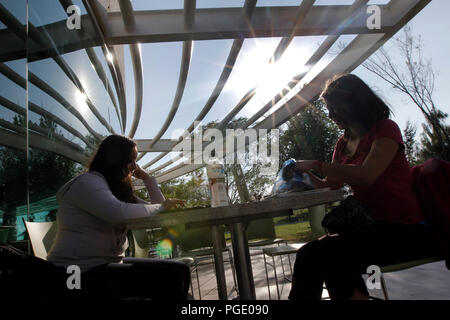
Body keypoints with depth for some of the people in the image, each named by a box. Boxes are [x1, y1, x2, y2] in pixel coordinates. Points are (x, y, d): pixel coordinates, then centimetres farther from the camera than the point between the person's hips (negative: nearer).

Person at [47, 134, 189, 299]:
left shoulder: (119, 189, 16)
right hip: (82, 272, -9)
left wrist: (147, 178, 10)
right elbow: (119, 213, -29)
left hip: (112, 262, 9)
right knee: (168, 278, -24)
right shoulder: (87, 181, -10)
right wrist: (161, 206, -15)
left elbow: (159, 206, 18)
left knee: (180, 271, -8)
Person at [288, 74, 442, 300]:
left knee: (317, 253, -29)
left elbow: (367, 175, -20)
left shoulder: (386, 129, -2)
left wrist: (316, 165, -15)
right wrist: (305, 173, 10)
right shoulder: (343, 144, 19)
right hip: (370, 228, 7)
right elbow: (331, 185, 25)